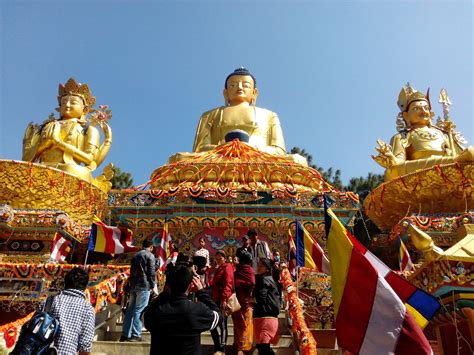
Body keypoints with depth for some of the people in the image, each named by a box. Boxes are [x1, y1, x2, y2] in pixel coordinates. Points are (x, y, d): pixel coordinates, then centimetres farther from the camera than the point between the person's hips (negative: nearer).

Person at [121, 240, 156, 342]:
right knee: (139, 310, -5)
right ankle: (136, 335, -4)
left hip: (133, 285, 7)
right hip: (144, 285, -7)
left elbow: (132, 271, 19)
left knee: (130, 310, 10)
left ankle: (125, 334, 12)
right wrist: (153, 285, -2)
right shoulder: (150, 255, -5)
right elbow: (151, 272, -10)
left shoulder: (135, 256, 18)